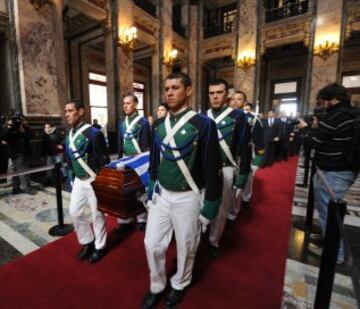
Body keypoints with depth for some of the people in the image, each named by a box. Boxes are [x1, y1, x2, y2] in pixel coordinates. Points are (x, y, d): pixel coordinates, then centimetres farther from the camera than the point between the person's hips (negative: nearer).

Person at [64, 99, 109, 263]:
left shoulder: (93, 133, -18)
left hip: (94, 180, -8)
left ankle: (99, 247, 27)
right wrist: (72, 175, 18)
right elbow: (70, 159, 17)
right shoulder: (69, 134, 8)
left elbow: (103, 159, -18)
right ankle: (87, 242, 36)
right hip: (78, 180, 8)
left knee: (97, 214, 6)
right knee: (74, 212, 15)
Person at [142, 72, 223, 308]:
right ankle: (157, 287, 42)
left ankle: (180, 285, 46)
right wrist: (151, 193, 14)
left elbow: (213, 170, -14)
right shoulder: (159, 125, 3)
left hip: (188, 198, -4)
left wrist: (209, 208, -10)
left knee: (186, 247, 16)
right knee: (152, 244, 14)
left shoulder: (203, 125, -15)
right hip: (161, 195, 5)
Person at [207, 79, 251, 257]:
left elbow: (245, 149, -6)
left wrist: (242, 175, -8)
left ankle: (213, 242, 34)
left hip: (225, 170, -2)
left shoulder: (238, 117, -6)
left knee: (220, 210, 11)